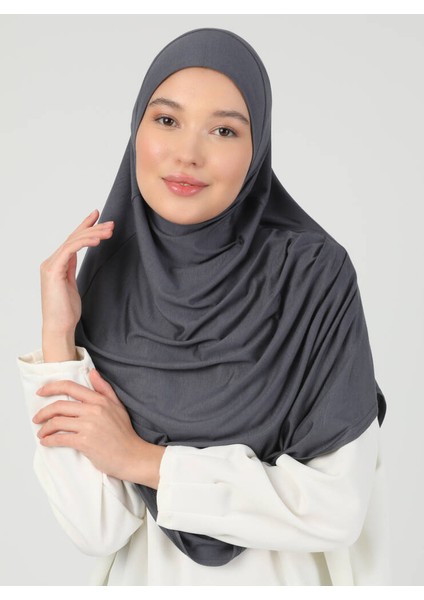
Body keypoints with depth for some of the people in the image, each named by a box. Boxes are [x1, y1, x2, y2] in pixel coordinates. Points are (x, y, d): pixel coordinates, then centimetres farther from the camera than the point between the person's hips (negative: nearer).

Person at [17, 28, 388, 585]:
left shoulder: (314, 272, -19)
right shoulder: (105, 280, -11)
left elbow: (337, 506, -21)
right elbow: (98, 529, -16)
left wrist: (143, 459, -19)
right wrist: (57, 337, -22)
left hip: (286, 575, -2)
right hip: (149, 576, 3)